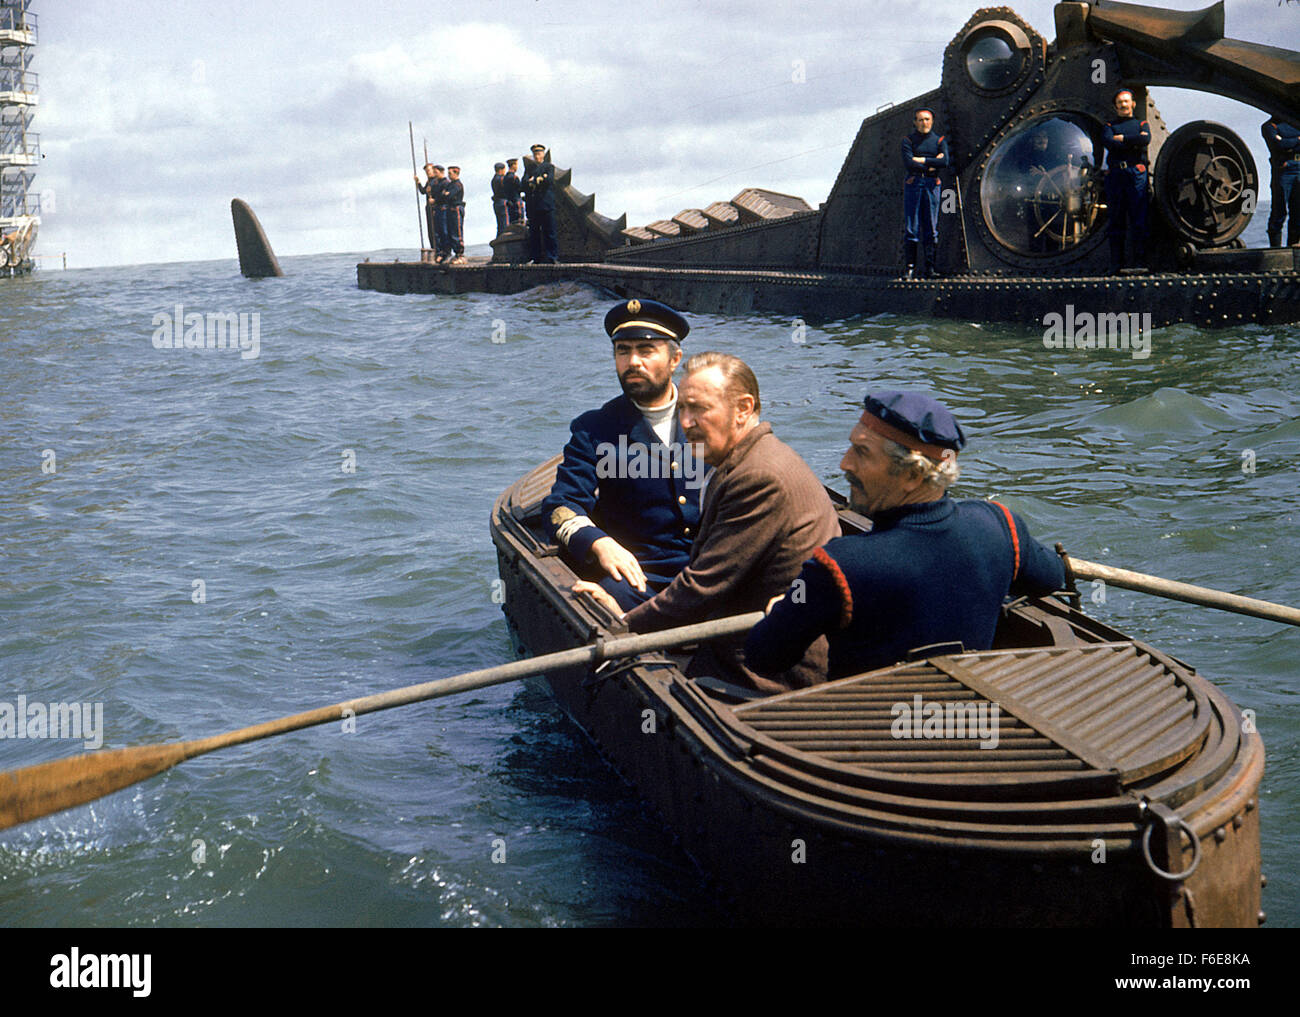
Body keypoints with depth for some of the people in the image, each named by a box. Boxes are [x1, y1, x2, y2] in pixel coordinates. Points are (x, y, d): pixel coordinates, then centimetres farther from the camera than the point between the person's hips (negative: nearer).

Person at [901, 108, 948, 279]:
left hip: (932, 184, 1)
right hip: (912, 183, -1)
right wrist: (932, 163, -5)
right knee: (911, 225, -5)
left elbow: (945, 162, -5)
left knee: (930, 225, -3)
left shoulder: (939, 140, 12)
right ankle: (911, 266, -6)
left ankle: (929, 265, -2)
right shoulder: (908, 141, 7)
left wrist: (921, 160, -7)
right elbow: (908, 164, -9)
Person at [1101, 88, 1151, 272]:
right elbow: (1108, 143, -4)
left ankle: (1138, 261, -10)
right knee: (1116, 220, -2)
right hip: (1115, 174, 1)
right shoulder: (1110, 126, 20)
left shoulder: (1142, 124, 21)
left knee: (1139, 220, -8)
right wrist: (1134, 142, -4)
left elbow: (1146, 139, -3)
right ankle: (1117, 263, -1)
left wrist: (1122, 138, -2)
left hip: (1137, 174, 0)